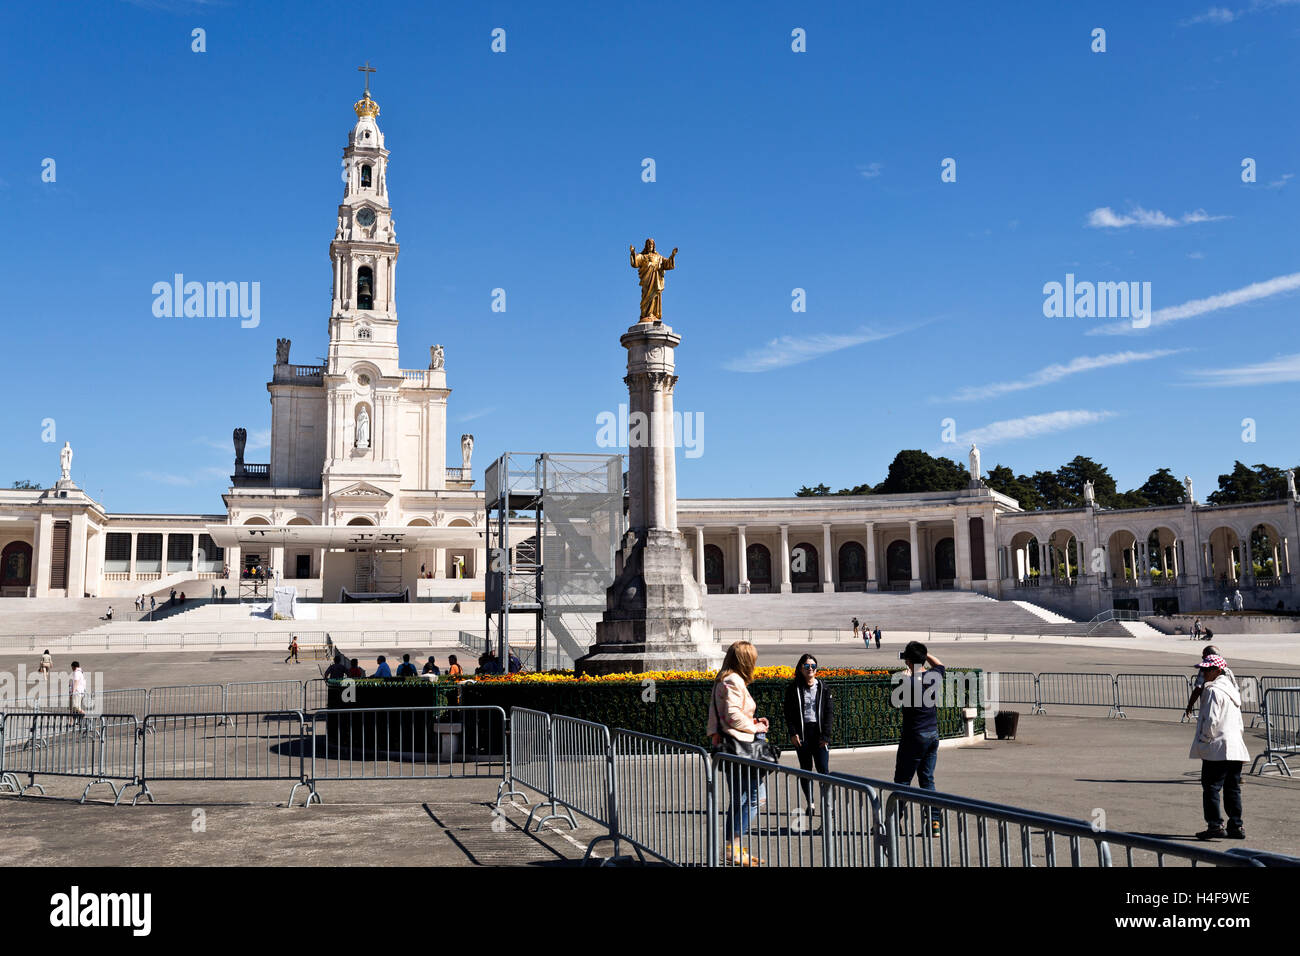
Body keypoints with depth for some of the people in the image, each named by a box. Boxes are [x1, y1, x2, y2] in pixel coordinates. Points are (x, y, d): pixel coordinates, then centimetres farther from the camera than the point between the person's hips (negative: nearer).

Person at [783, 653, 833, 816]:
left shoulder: (823, 688, 4)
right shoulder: (793, 688, 3)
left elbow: (830, 712, 3)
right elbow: (788, 712, 4)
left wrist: (826, 735, -6)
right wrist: (793, 732, -7)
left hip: (819, 732, 0)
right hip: (801, 733, 0)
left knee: (823, 769, -6)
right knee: (805, 769, 6)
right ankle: (810, 803, 15)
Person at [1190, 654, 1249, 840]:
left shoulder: (1214, 690, -13)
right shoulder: (1231, 689, 16)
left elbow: (1211, 720, -19)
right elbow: (1238, 721, 21)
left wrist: (1204, 741, -8)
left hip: (1217, 748, -9)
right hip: (1236, 747, 9)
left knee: (1211, 787, -4)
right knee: (1232, 788, 12)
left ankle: (1215, 825, -6)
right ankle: (1236, 826, 14)